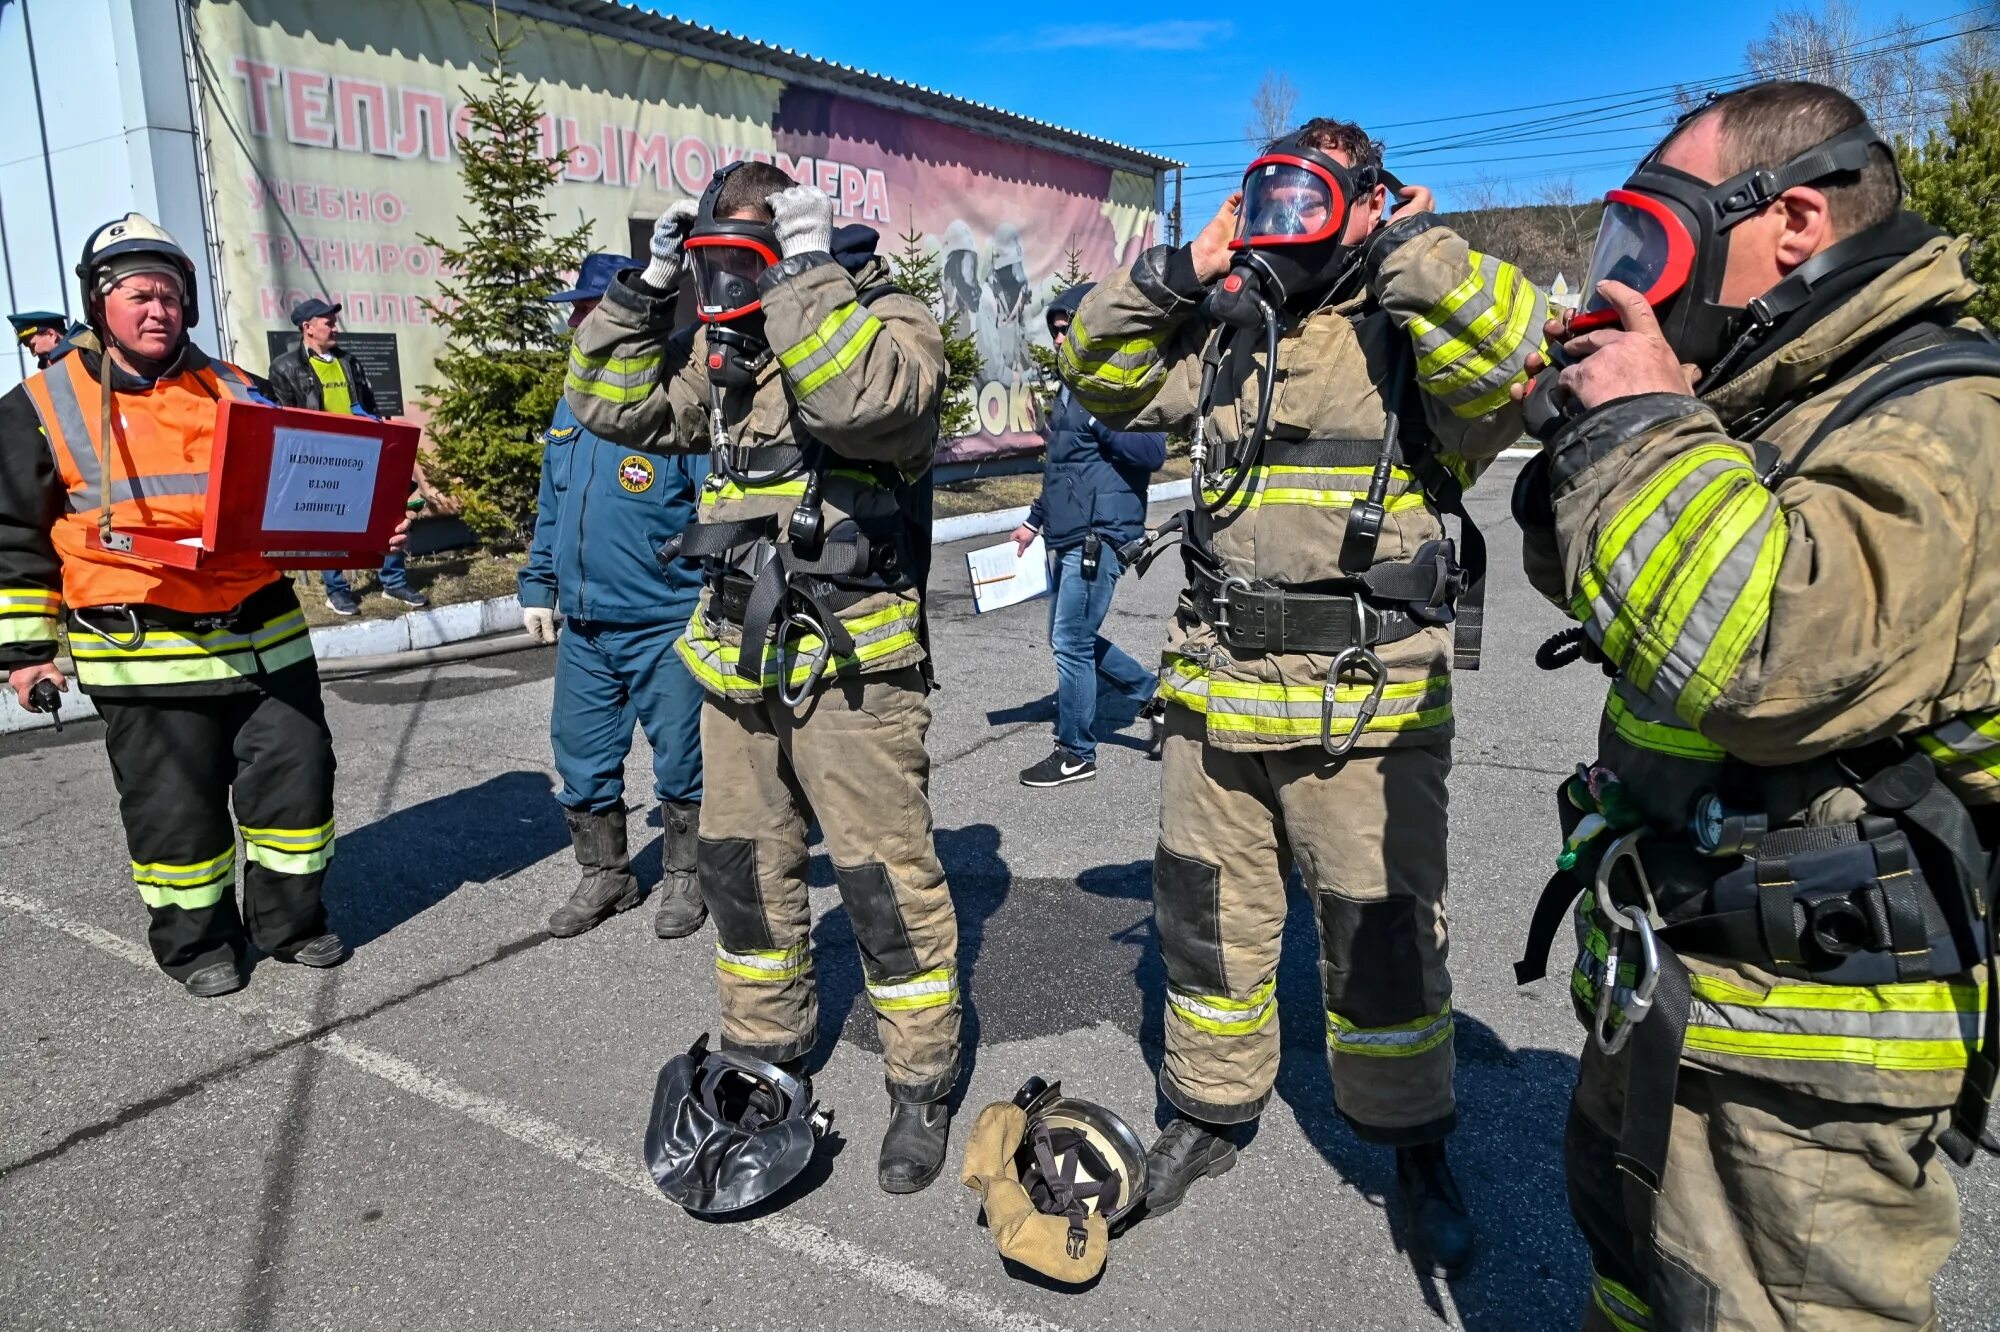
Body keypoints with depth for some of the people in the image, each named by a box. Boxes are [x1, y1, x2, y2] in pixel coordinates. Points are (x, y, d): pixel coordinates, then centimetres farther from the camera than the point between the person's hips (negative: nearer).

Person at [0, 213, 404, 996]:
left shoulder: (233, 391, 10)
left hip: (265, 634, 3)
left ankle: (289, 919, 25)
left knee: (295, 774, 7)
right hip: (148, 653, -3)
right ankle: (194, 942, 26)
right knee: (175, 805, 6)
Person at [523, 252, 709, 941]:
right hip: (582, 629, 7)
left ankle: (685, 877, 27)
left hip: (665, 628, -7)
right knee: (581, 760, 14)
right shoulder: (572, 406, 11)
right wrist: (539, 587, 19)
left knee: (680, 760, 7)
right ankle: (604, 875, 32)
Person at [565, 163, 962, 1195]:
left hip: (851, 660, -7)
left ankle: (923, 1081, 17)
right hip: (739, 655, 7)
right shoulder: (724, 350, 15)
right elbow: (617, 407, 14)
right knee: (740, 866, 16)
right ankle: (765, 1043, 36)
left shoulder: (887, 320, -7)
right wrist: (648, 289, 8)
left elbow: (854, 396, -30)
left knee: (885, 877, -1)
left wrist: (809, 270, -21)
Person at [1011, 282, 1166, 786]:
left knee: (1071, 643, -5)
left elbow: (1153, 452, -21)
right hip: (1067, 537, 10)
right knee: (1072, 639, 16)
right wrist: (1035, 519, 27)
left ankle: (1076, 754, 9)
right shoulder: (1071, 387, 17)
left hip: (1100, 535, -10)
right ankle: (1153, 692, 33)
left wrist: (1099, 420, -22)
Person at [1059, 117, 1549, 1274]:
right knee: (1209, 922, 16)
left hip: (1370, 710, -4)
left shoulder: (1418, 329, -2)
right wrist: (1181, 269, 4)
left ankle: (1417, 1147, 33)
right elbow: (1100, 369, 13)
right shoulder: (1225, 333, 12)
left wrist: (1409, 245, -11)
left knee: (1385, 946, 9)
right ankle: (1212, 1108, 38)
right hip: (1218, 695, 5)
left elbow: (1513, 354, -23)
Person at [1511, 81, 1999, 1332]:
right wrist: (1603, 427, -1)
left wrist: (1643, 426, -24)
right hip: (1669, 983, 9)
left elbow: (1769, 658, -37)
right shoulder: (1771, 402, 9)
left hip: (1795, 1048, -9)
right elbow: (1578, 573, 17)